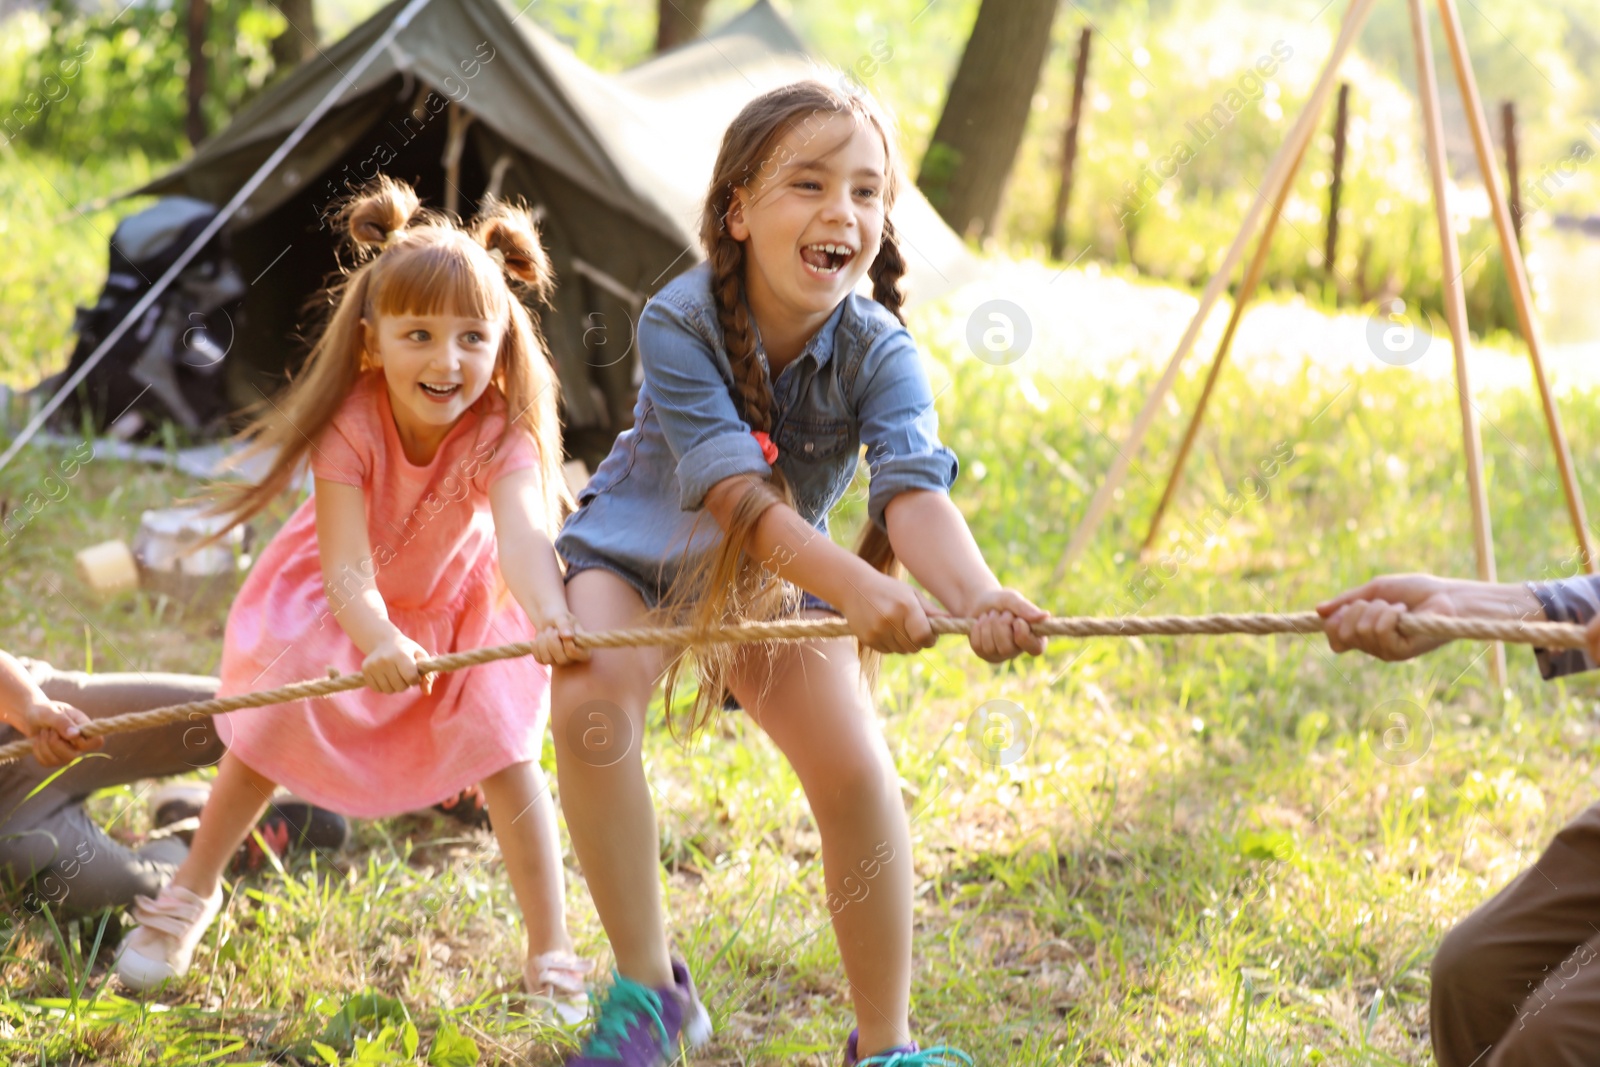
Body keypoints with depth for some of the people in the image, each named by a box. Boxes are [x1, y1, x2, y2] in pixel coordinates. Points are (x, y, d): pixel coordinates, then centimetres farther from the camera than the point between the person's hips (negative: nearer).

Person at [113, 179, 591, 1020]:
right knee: (271, 730, -7)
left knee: (505, 748, -14)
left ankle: (552, 955, -3)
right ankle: (190, 896, 18)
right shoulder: (352, 425, -34)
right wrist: (378, 641, -63)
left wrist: (552, 620, -75)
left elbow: (524, 537, -53)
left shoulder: (499, 433, -34)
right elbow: (348, 570, -41)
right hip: (340, 603, 0)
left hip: (458, 603, 0)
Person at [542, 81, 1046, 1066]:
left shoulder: (878, 354, -23)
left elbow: (914, 492, -39)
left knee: (856, 771, -18)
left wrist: (976, 595, -62)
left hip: (780, 577, 2)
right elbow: (734, 494, -39)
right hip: (637, 553, -2)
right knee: (589, 707, -30)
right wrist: (854, 585, -56)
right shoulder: (678, 323, -29)